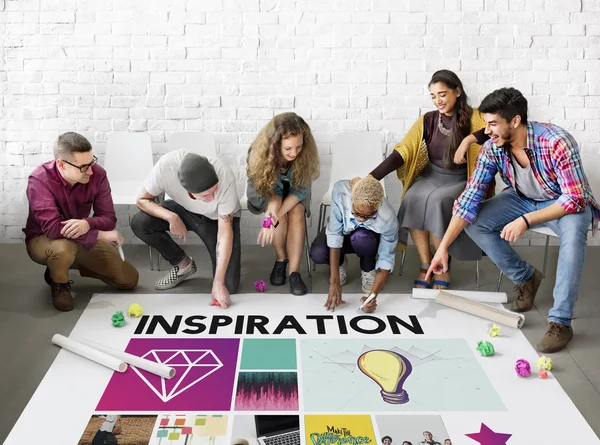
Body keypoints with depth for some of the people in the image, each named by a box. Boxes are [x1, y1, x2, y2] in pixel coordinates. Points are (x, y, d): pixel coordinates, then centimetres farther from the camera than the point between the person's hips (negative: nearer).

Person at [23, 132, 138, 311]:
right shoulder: (39, 180, -29)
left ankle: (75, 264, 19)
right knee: (63, 248, -42)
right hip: (43, 240, -4)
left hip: (83, 239, 4)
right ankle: (59, 283, -5)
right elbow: (52, 228, -37)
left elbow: (109, 219, -15)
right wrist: (101, 235, -34)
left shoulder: (97, 174, -18)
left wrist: (87, 224, -39)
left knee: (129, 279, -2)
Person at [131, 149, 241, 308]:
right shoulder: (166, 165, -36)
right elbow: (142, 200, -17)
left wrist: (218, 283, -34)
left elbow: (225, 232, -32)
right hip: (184, 210, 3)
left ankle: (231, 256, 17)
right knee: (139, 223, -23)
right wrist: (171, 217, -35)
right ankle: (183, 264, 0)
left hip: (219, 218, -3)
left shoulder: (224, 176, -39)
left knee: (228, 286, -17)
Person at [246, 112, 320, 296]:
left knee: (296, 212, -29)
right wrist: (272, 212, -43)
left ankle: (294, 271, -24)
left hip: (292, 193, 1)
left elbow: (300, 189, -25)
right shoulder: (260, 153, -32)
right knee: (279, 213, -31)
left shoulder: (305, 154, -30)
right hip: (265, 192, -1)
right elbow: (269, 189, -21)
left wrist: (274, 217, -39)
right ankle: (281, 258, -8)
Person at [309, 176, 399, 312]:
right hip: (343, 230, 1)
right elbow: (334, 233, -33)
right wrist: (334, 282, -36)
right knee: (318, 254, -31)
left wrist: (373, 295, -40)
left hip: (370, 238, -1)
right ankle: (339, 262, 7)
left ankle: (368, 270, -3)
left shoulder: (388, 219, -37)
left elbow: (386, 260, -26)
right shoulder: (340, 190, -38)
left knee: (361, 237, -38)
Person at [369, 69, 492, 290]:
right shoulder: (427, 120, 4)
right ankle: (425, 266, -16)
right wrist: (371, 178, -16)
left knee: (436, 201, -33)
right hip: (430, 176, 3)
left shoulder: (472, 118, -4)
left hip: (459, 181, -3)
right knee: (413, 199, -29)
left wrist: (470, 139, -36)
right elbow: (402, 152, -5)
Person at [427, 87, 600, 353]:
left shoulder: (557, 142, -32)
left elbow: (574, 199, -30)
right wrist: (443, 246, -23)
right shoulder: (492, 149, -18)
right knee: (474, 222, -15)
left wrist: (525, 221, -38)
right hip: (523, 199, 5)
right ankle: (525, 278, 5)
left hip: (568, 203, -5)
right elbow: (470, 199, -18)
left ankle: (560, 323, -28)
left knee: (573, 231, -38)